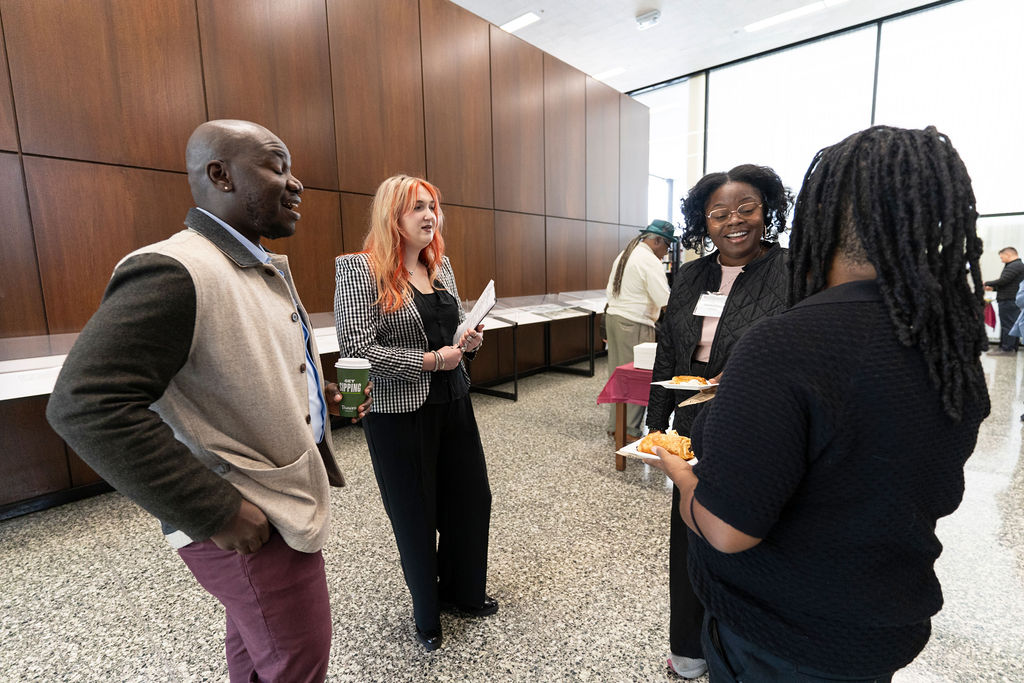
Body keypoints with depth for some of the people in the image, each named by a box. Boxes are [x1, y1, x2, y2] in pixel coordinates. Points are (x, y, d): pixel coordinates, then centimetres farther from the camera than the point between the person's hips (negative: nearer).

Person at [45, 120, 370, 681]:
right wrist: (217, 513, -24)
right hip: (253, 527, -9)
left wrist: (313, 393, 6)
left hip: (285, 497, 9)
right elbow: (85, 404, -27)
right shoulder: (173, 272, -22)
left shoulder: (266, 269, 9)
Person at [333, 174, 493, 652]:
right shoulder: (360, 269, -12)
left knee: (471, 498, 15)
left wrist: (470, 340, -3)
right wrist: (429, 360, -18)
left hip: (453, 402, 7)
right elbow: (356, 348, -19)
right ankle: (427, 612, 38)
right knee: (415, 513, 11)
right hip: (399, 412, -6)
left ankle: (463, 590, 43)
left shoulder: (441, 266, 8)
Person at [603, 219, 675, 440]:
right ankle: (631, 431, 4)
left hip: (613, 317, 9)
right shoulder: (649, 261, -12)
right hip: (634, 325, -9)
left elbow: (610, 292, 18)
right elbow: (665, 301, -17)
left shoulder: (623, 255, 16)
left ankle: (615, 426, 21)